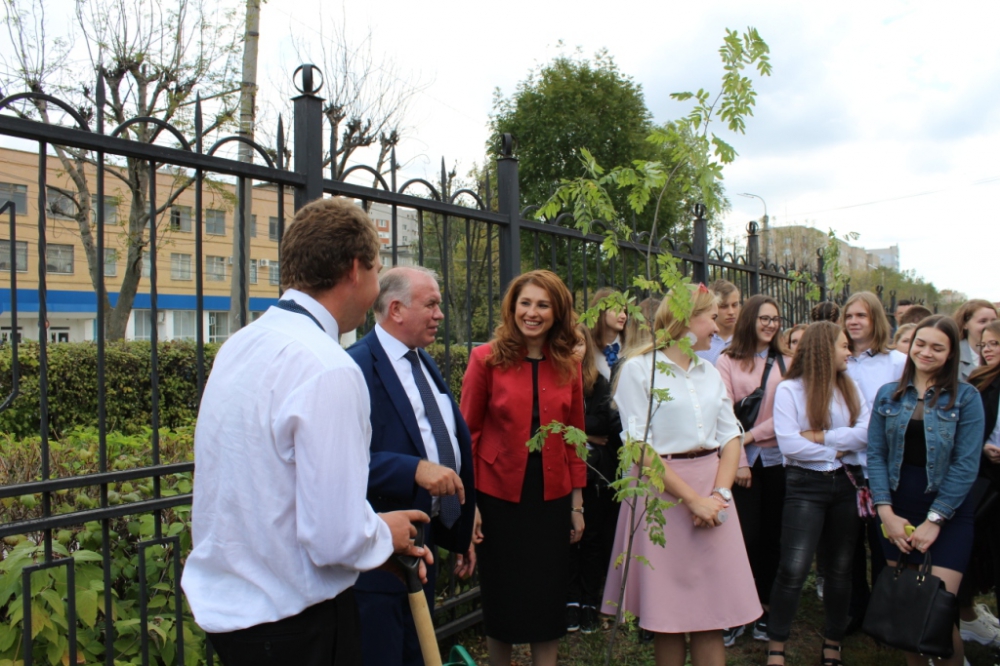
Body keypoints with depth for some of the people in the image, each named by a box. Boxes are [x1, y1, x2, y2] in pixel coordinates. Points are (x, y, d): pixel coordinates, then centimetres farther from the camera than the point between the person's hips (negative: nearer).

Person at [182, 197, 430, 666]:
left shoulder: (240, 346, 2)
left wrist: (376, 535, 11)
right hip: (294, 624, -8)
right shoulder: (329, 369, -24)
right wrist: (385, 533, -5)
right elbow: (337, 537, -26)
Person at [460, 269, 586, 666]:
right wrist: (468, 503, -9)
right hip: (499, 497, -2)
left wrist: (577, 503, 7)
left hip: (552, 497, 3)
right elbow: (468, 432, -6)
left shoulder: (568, 366, 2)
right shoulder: (487, 358, -7)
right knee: (501, 598, 13)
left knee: (549, 599, 12)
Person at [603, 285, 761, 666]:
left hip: (711, 494, 5)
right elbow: (639, 447, -13)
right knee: (668, 612, 6)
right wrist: (692, 499, -15)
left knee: (712, 610, 8)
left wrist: (720, 493, -8)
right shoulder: (638, 369, -6)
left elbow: (731, 435, 8)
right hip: (663, 490, -5)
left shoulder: (710, 372, 12)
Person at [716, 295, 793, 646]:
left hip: (776, 458, 3)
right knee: (746, 536, -2)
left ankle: (764, 609, 21)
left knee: (772, 536, 8)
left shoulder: (785, 362, 8)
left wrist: (752, 435, -10)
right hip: (743, 460, -3)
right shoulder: (727, 361, -1)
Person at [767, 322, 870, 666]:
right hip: (806, 485, -5)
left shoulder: (850, 387, 9)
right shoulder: (789, 389, -6)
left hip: (846, 483, 5)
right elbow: (790, 444, -16)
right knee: (793, 569, -8)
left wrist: (820, 436, -14)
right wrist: (837, 451, -7)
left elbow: (866, 432, -6)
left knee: (841, 567, 12)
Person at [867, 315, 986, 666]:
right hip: (897, 513, 3)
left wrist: (934, 520, -11)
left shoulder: (965, 397, -4)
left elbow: (966, 465, -8)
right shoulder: (888, 395, 5)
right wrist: (885, 511, -7)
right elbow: (875, 455, 2)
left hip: (948, 515, -3)